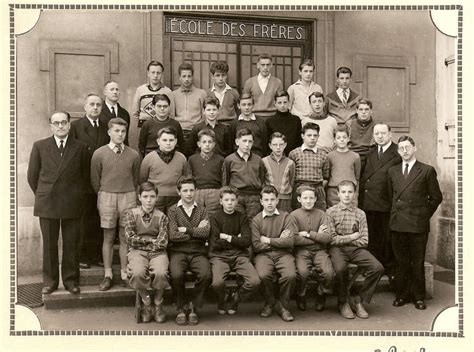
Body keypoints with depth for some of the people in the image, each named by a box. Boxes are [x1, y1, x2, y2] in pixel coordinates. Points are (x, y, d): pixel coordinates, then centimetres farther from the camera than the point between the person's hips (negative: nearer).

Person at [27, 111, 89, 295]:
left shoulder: (80, 147, 4)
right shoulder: (39, 146, 4)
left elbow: (85, 176, 9)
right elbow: (32, 176, 9)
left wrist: (77, 196, 5)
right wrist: (42, 195, 7)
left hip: (72, 204, 0)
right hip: (47, 204, 0)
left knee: (71, 244, 5)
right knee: (49, 244, 7)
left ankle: (71, 280, 18)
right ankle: (50, 281, 19)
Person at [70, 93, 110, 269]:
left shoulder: (107, 126, 9)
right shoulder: (75, 126, -2)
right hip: (83, 181, -3)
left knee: (100, 220, 8)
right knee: (83, 220, 5)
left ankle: (98, 255, 19)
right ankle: (82, 256, 16)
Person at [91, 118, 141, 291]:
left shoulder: (133, 155, 2)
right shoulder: (99, 154, -1)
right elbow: (95, 180, 6)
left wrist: (129, 195, 10)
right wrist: (103, 197, 10)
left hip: (128, 198, 1)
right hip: (106, 197, -1)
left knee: (126, 237, 4)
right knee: (108, 237, 5)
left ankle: (124, 273, 12)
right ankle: (108, 275, 12)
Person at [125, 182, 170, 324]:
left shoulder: (161, 217, 7)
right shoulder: (132, 214, 8)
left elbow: (162, 243, -3)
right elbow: (130, 239, -3)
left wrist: (141, 241, -3)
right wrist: (151, 240, -3)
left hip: (157, 253, 0)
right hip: (137, 252, 0)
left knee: (161, 273, -31)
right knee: (137, 273, -33)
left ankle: (158, 304, -1)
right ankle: (146, 302, -2)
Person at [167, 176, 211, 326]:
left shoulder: (201, 211, 14)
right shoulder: (173, 210, 7)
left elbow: (206, 233, -4)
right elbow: (173, 236, -7)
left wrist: (186, 230, -6)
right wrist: (196, 232, -2)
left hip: (198, 252, 2)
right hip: (178, 252, -1)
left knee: (206, 274, -28)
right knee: (176, 275, -32)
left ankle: (194, 308, -5)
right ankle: (181, 308, -5)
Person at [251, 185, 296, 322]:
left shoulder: (285, 217, 8)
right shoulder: (256, 220, 7)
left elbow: (290, 242, -5)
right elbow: (256, 245, -4)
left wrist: (268, 240, -3)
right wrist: (278, 241, -3)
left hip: (283, 253, 1)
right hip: (263, 254, 0)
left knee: (291, 275, -29)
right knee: (263, 275, -31)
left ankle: (283, 306, -1)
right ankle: (269, 303, 1)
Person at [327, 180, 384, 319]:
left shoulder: (360, 214, 9)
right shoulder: (331, 212, 2)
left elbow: (364, 241, 3)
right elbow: (331, 239, -6)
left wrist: (343, 239, -3)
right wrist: (352, 237, -3)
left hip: (356, 249, 3)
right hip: (337, 249, -3)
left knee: (377, 268, -22)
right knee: (339, 269, -35)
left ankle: (358, 300, -1)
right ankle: (343, 302, -6)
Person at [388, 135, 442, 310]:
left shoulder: (427, 171, 0)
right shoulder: (392, 171, 13)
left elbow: (436, 197, 3)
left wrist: (424, 215, 4)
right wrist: (397, 212, 10)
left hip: (418, 224, -3)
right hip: (397, 223, 3)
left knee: (417, 262, 5)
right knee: (401, 262, 8)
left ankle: (418, 296, 17)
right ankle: (401, 294, 19)